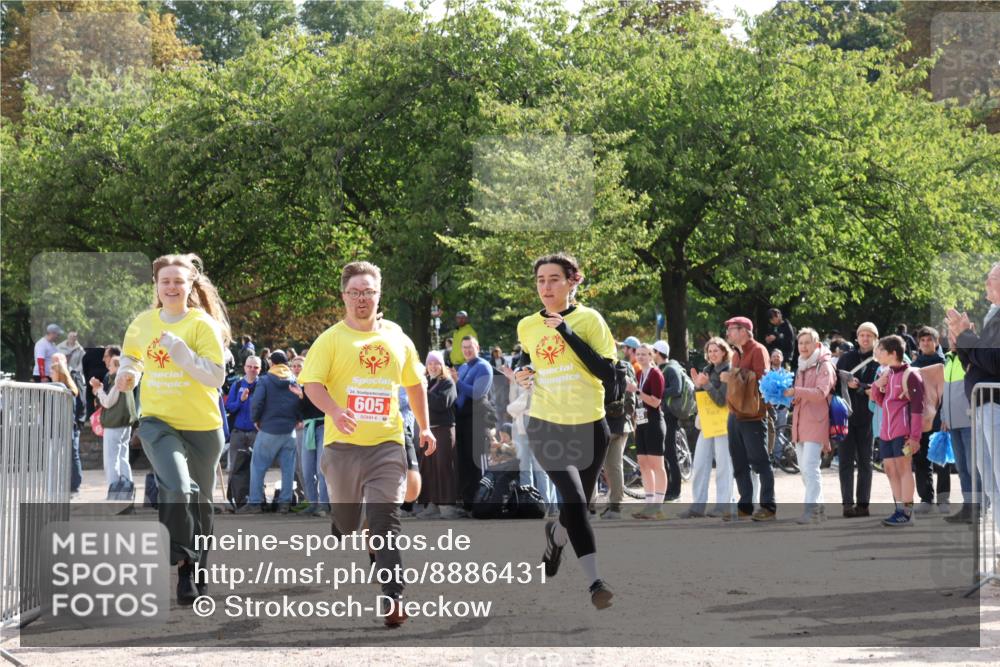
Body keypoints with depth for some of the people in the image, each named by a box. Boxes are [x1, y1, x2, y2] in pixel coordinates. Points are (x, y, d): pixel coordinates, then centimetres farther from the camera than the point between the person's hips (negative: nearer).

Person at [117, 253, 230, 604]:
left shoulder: (203, 325, -9)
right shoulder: (143, 323, 2)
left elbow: (217, 378, -16)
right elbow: (131, 356, 23)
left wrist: (181, 351, -25)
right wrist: (128, 373, 1)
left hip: (201, 426, -1)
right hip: (158, 422, 1)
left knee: (200, 500, 13)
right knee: (177, 487, -25)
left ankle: (198, 571, 32)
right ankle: (182, 564, -11)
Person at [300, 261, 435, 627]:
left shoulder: (397, 338, 10)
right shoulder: (331, 339, 0)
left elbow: (415, 383, 24)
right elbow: (311, 383, -10)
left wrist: (424, 427, 21)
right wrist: (335, 412, -28)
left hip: (387, 444, 1)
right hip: (343, 444, -1)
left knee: (386, 520, -11)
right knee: (346, 521, 11)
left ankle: (393, 598, -18)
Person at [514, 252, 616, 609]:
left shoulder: (588, 319, -6)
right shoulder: (527, 326, 4)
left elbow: (608, 373, -16)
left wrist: (569, 333, -19)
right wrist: (523, 374, 2)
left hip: (589, 426, 0)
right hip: (546, 425, 0)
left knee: (578, 503, 12)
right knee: (574, 497, -20)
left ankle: (555, 537, 48)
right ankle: (594, 582, -22)